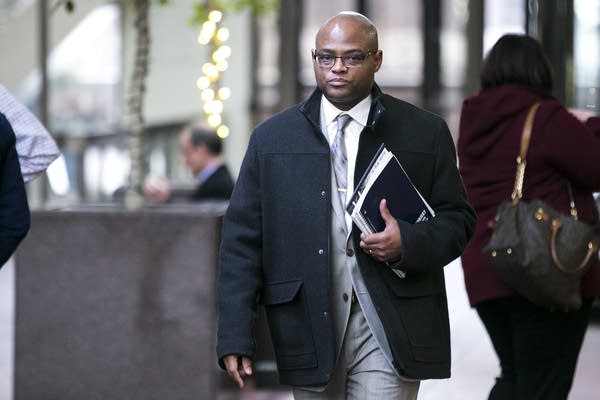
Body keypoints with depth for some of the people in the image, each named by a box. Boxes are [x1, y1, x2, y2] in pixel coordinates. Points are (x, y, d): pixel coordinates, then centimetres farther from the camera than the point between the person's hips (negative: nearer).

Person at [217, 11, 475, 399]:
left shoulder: (425, 133, 6)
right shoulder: (272, 138, 9)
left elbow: (458, 219, 9)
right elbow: (242, 237, 5)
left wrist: (408, 243, -14)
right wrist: (235, 336, -3)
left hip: (389, 327, -2)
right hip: (308, 328, 2)